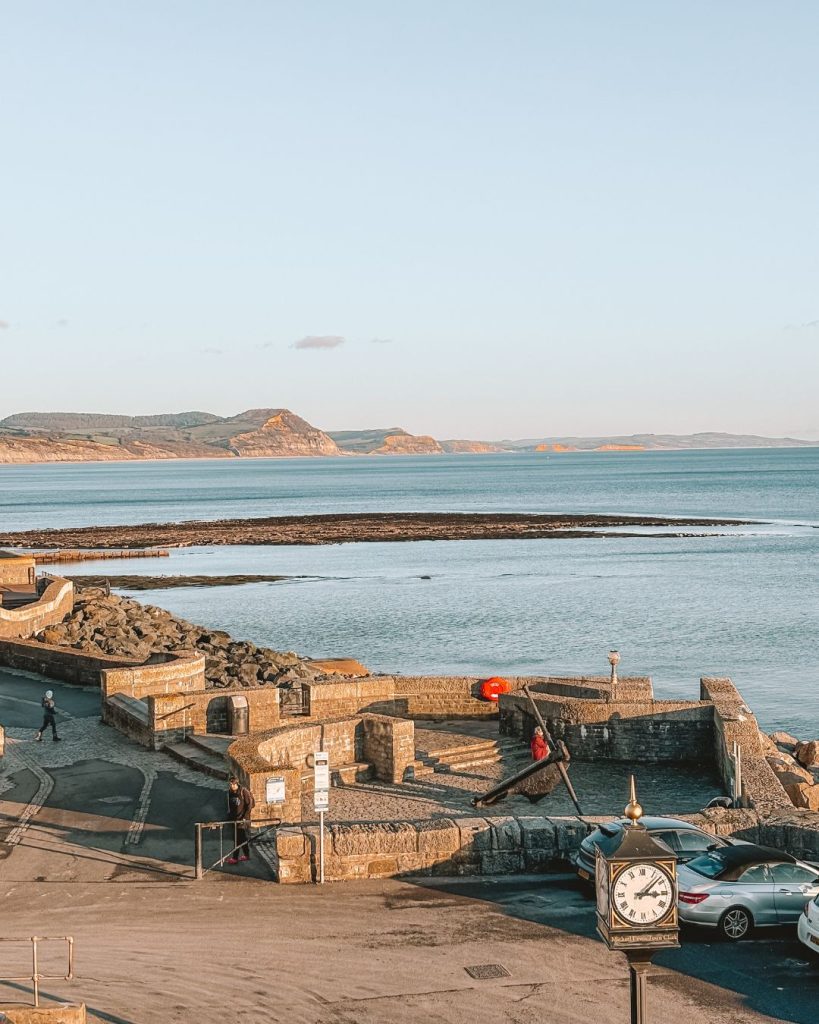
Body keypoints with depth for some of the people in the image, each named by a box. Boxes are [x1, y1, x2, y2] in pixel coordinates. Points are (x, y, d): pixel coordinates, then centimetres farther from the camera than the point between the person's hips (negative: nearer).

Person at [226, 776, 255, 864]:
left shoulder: (244, 791, -13)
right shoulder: (230, 792, 7)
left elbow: (249, 805, -12)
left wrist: (245, 817, -16)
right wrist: (229, 814, 10)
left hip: (242, 818, -7)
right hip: (234, 818, 7)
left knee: (238, 838, -9)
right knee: (242, 838, 15)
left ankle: (235, 858, -8)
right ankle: (246, 855, 24)